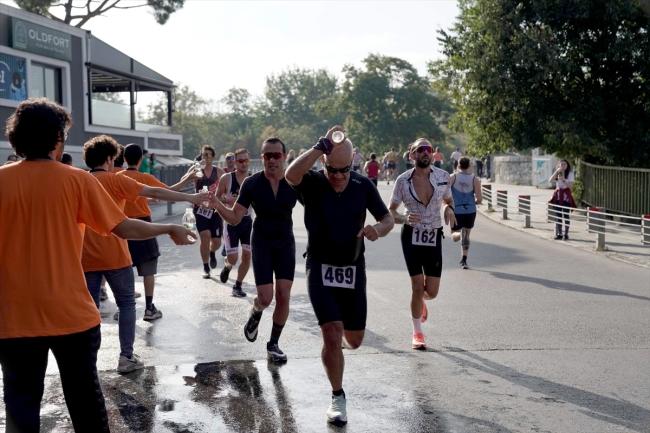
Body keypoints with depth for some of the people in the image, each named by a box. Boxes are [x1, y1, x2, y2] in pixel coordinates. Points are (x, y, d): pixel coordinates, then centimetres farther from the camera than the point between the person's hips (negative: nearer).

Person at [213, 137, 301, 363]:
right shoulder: (251, 183, -11)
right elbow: (235, 218, -10)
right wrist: (217, 205, -28)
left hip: (285, 243, 1)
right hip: (261, 243, -1)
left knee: (283, 296, -4)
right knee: (265, 298, -8)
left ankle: (273, 344, 15)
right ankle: (255, 315, 30)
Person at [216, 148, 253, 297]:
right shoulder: (226, 178, -7)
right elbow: (216, 198, -1)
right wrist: (227, 200, -20)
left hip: (247, 221, 3)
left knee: (247, 255, -2)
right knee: (233, 258, -7)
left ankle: (238, 286, 16)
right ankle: (227, 266, 30)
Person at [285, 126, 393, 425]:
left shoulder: (363, 186, -4)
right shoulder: (313, 183, -13)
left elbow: (387, 218, 0)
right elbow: (291, 174, -36)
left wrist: (378, 229, -23)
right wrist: (323, 145, -37)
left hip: (353, 270, 3)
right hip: (320, 269, -3)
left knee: (354, 340, 10)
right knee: (332, 335, -14)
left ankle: (339, 338, 50)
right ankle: (337, 398, 9)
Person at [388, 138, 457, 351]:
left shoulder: (443, 176, -2)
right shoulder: (403, 180, -7)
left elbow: (449, 200, 15)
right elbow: (390, 212, -1)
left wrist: (449, 209, -9)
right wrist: (405, 218, -22)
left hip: (434, 237, 2)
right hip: (411, 236, -2)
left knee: (431, 291, 3)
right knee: (417, 288, -1)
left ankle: (420, 301, 42)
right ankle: (417, 333, 19)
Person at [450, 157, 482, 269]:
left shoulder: (453, 177, -3)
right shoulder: (474, 179, -2)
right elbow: (480, 199, -7)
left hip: (456, 211, -1)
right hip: (470, 211, 1)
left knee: (454, 236, 13)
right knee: (467, 235, 19)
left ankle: (460, 234, -23)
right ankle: (464, 260, 15)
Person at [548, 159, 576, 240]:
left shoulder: (570, 174, -1)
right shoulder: (557, 173, 10)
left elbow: (570, 186, -8)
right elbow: (550, 181, -7)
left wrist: (563, 180, -20)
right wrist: (556, 172, -14)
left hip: (566, 195, -4)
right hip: (557, 195, 4)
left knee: (566, 215, -4)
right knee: (558, 215, 4)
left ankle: (566, 234, 2)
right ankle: (559, 234, 10)